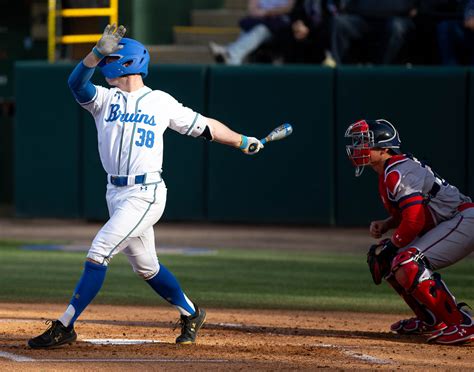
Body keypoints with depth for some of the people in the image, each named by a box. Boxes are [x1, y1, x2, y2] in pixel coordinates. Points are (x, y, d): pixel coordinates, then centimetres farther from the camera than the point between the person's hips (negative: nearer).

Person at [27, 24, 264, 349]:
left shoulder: (162, 102, 3)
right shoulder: (104, 99, 9)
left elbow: (203, 125, 13)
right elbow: (77, 82, -12)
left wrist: (243, 141, 13)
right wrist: (99, 51, -27)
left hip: (146, 194, -5)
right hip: (116, 193, 5)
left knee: (99, 251, -15)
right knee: (145, 267, 14)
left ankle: (65, 327, -14)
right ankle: (190, 314, 35)